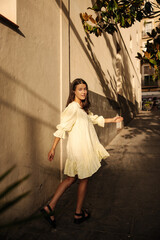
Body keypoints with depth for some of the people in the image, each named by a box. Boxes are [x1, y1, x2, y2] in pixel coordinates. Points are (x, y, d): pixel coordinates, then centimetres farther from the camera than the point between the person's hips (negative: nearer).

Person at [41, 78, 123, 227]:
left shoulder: (83, 108, 13)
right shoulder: (73, 107, -15)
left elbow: (94, 119, 25)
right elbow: (62, 127, -18)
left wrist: (112, 120, 26)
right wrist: (53, 148, -18)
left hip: (84, 148, 9)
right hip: (80, 149, -9)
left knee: (71, 178, 13)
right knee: (83, 180, 8)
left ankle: (49, 207, 15)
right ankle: (79, 214, 26)